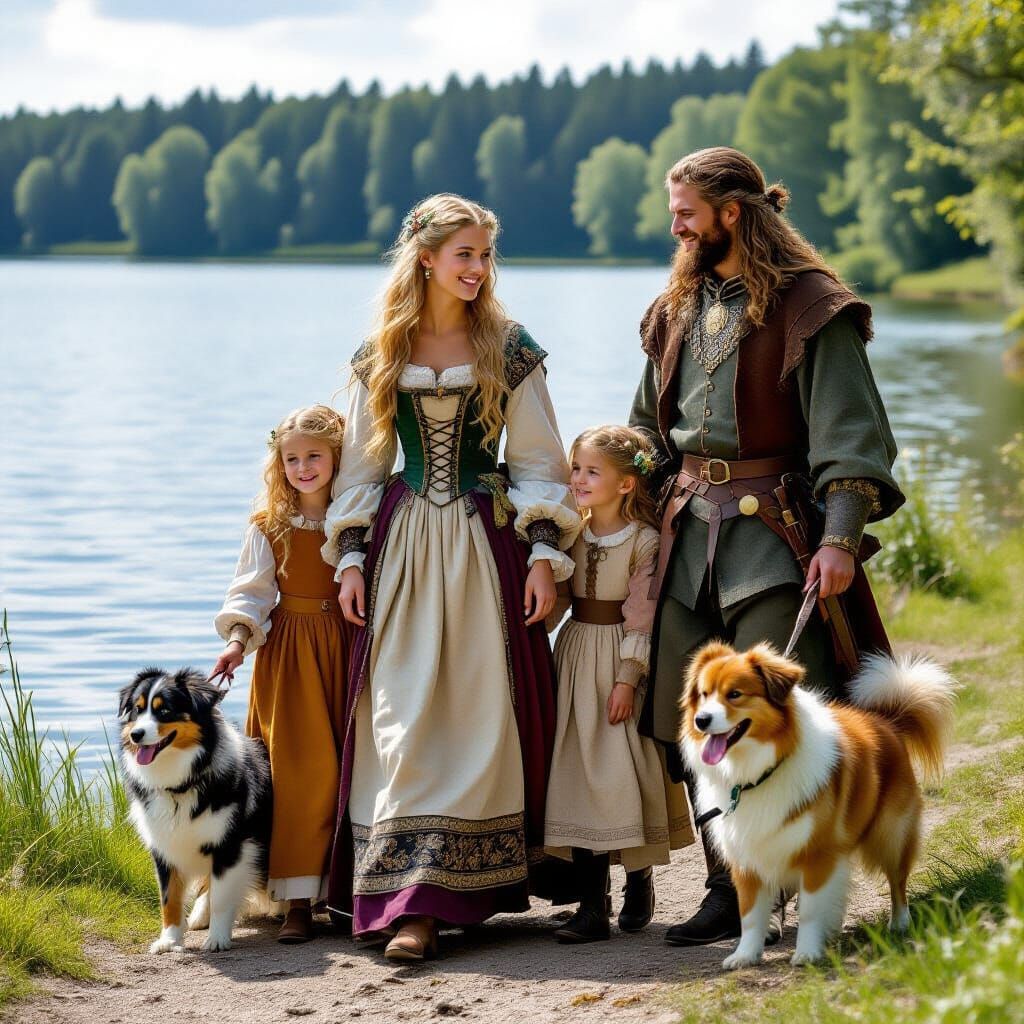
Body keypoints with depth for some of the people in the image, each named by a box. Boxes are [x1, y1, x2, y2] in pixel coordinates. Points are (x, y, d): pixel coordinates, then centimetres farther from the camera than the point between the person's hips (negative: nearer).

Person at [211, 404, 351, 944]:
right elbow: (250, 591, 2)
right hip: (288, 652, -1)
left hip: (347, 650, 1)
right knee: (299, 770, -7)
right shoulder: (268, 527, 3)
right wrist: (238, 640, -13)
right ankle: (298, 901, -6)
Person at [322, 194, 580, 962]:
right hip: (403, 546, 1)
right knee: (402, 720, -5)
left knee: (484, 713, -1)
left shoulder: (510, 351, 3)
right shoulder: (381, 356, 7)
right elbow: (362, 464, 10)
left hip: (485, 543, -1)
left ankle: (478, 881, 8)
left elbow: (539, 461, 3)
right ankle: (413, 903, -5)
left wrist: (544, 554, -6)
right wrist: (351, 555, 2)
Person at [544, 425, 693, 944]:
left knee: (624, 773, -4)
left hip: (619, 660, -4)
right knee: (579, 773, -1)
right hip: (575, 654, 4)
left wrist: (627, 678, -15)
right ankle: (592, 906, -1)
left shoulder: (644, 540, -8)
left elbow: (641, 615, -10)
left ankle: (639, 882, 17)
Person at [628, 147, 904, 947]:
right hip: (688, 533, 7)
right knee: (693, 723, 6)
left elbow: (849, 431, -11)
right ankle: (728, 892, 14)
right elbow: (649, 429, 25)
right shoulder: (677, 310, 15)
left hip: (773, 532, -7)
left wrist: (840, 539, -20)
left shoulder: (808, 307, -6)